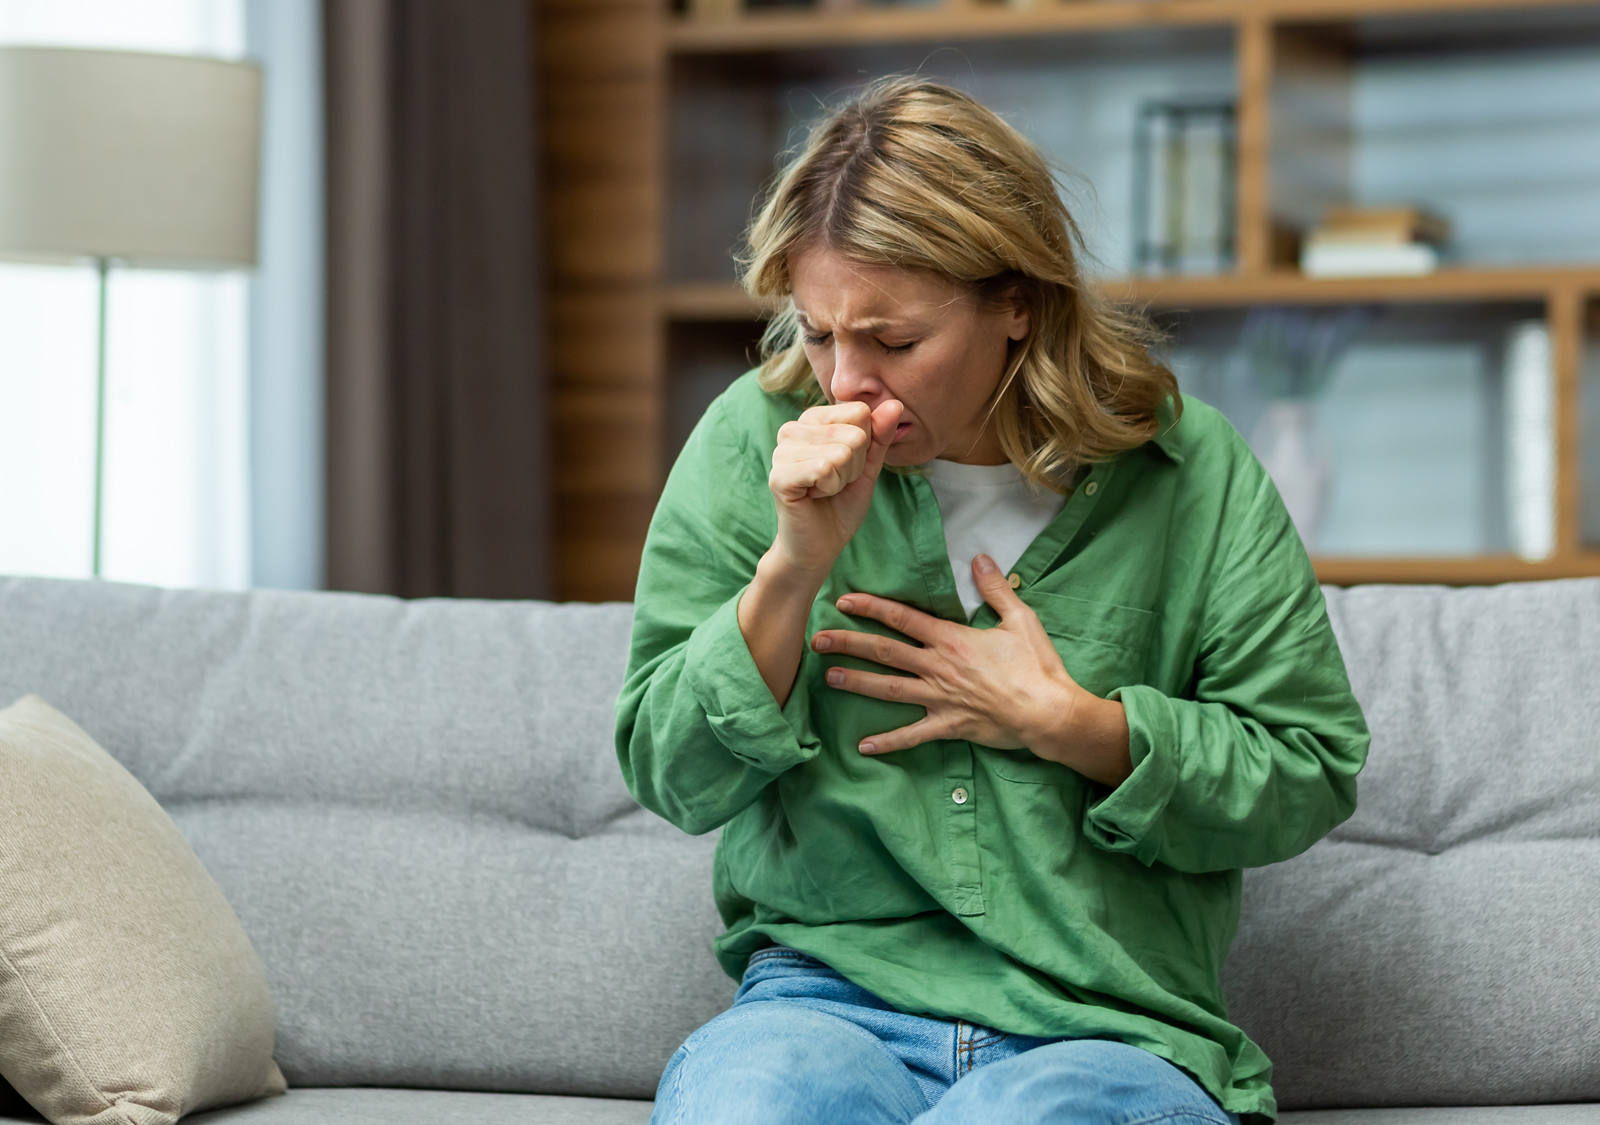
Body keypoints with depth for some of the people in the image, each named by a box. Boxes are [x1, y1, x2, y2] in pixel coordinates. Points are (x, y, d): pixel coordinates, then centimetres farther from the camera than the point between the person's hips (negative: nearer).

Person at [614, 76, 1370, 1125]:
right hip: (827, 993, 1)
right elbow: (673, 779, 3)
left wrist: (1061, 722, -7)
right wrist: (794, 566, -13)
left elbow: (1310, 776, 6)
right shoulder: (755, 439, 4)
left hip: (1110, 1030, 0)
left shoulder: (1191, 475, 2)